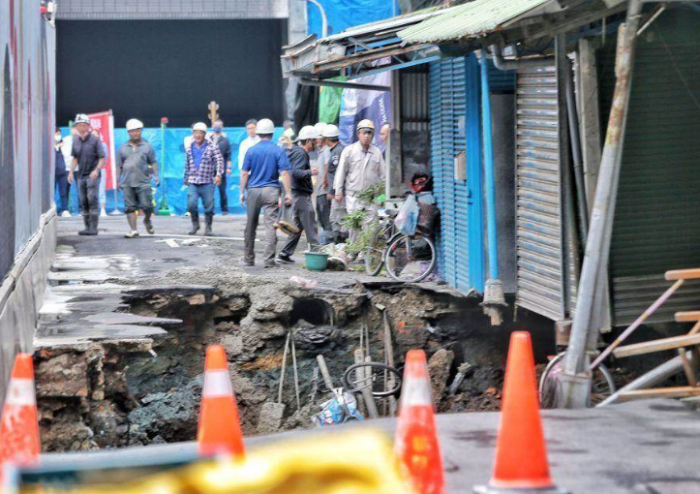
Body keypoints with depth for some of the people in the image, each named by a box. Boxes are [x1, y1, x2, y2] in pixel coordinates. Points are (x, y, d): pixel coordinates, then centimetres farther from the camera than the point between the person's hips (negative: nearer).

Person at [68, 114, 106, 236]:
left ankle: (93, 228, -12)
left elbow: (102, 158, -8)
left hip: (92, 175, -6)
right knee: (83, 202, 7)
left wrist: (97, 170, -22)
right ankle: (87, 227, 12)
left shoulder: (94, 140, -7)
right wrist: (71, 172, 8)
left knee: (92, 200, -12)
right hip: (81, 175, 6)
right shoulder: (75, 141, 9)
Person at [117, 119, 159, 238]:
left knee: (146, 206, -6)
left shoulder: (147, 147, 10)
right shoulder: (123, 149, 14)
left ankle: (147, 220, 25)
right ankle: (133, 230, -1)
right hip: (127, 184, 2)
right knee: (130, 207, -3)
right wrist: (118, 180, 9)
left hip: (143, 182, -2)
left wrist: (156, 175, -3)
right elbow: (119, 165, 15)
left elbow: (153, 162, 9)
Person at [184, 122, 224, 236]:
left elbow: (219, 160, -10)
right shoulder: (189, 148, 12)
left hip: (207, 183, -2)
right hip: (193, 182, 2)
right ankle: (195, 224, 10)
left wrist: (219, 174, -23)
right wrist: (186, 178, 26)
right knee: (191, 204, -12)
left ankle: (208, 227, 17)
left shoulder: (212, 147, -2)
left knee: (208, 206, 1)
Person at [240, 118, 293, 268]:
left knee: (250, 226, 12)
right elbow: (284, 173, -8)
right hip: (271, 191, -2)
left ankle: (248, 258, 20)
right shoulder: (279, 151, -3)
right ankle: (269, 260, -7)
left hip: (253, 190, 2)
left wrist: (242, 192, 9)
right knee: (271, 226, -2)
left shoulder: (251, 151, 1)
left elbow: (244, 173, 2)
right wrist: (288, 193, -5)